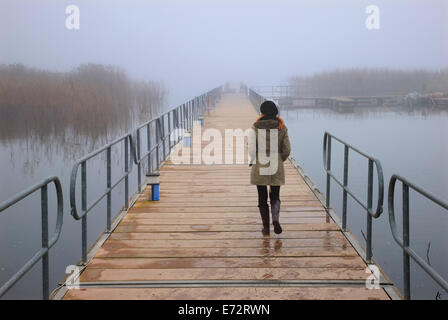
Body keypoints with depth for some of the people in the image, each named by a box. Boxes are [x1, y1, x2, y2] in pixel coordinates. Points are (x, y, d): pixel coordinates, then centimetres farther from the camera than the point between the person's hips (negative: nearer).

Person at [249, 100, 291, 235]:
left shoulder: (256, 127, -7)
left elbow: (252, 148, -8)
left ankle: (266, 227, 13)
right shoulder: (282, 127, -2)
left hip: (259, 168, -1)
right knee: (275, 196, 14)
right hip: (276, 168, 1)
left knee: (262, 198, 11)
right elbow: (287, 150, 1)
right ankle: (275, 219, -11)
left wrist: (252, 164, 6)